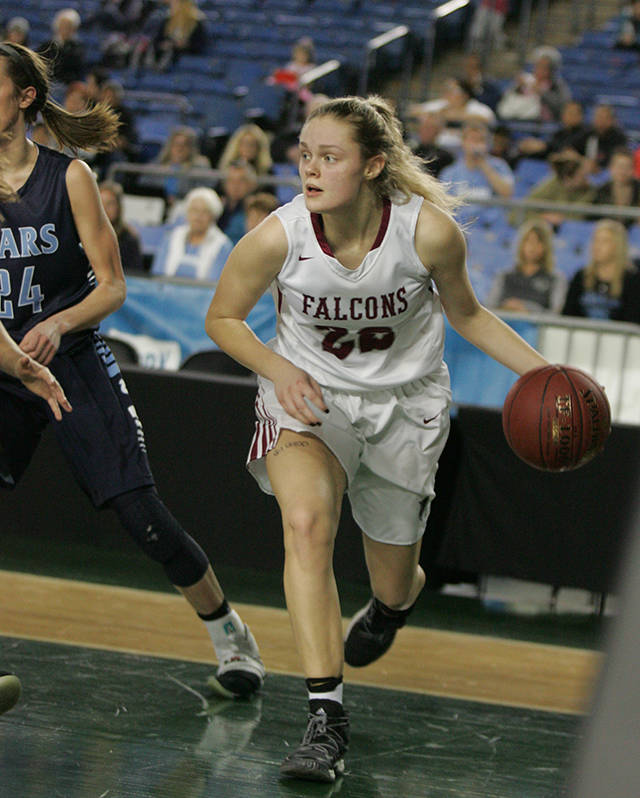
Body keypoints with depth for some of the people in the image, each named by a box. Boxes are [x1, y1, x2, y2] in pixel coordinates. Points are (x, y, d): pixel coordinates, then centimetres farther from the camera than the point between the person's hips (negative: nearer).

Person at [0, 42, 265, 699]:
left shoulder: (67, 177, -7)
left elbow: (112, 287, -6)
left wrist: (58, 323, -24)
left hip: (71, 363, -2)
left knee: (141, 514, -7)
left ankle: (228, 634, 11)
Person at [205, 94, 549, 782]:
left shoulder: (429, 230, -22)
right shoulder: (277, 237, -22)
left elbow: (466, 314, -2)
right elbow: (222, 318, -4)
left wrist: (542, 372, -11)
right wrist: (278, 369, -22)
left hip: (404, 405, 1)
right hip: (309, 395, -1)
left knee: (394, 586, 12)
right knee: (306, 523, -31)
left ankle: (392, 604, 55)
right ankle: (326, 719, -31)